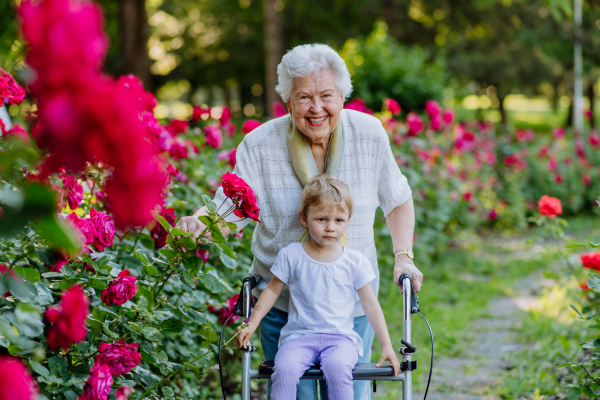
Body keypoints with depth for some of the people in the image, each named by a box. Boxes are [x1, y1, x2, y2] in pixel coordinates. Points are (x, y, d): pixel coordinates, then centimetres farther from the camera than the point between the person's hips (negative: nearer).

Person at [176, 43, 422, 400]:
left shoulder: (369, 135, -7)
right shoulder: (260, 146, -12)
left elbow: (397, 200, 7)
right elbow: (230, 212, -11)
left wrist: (403, 256, -3)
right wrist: (200, 223, -32)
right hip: (282, 301, -1)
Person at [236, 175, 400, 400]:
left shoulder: (355, 261, 5)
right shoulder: (291, 255, 4)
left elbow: (370, 305, 9)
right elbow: (273, 291, 14)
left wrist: (386, 346, 4)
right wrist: (251, 325, 5)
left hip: (341, 337, 0)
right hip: (299, 335, 0)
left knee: (337, 366, -33)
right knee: (285, 368, -31)